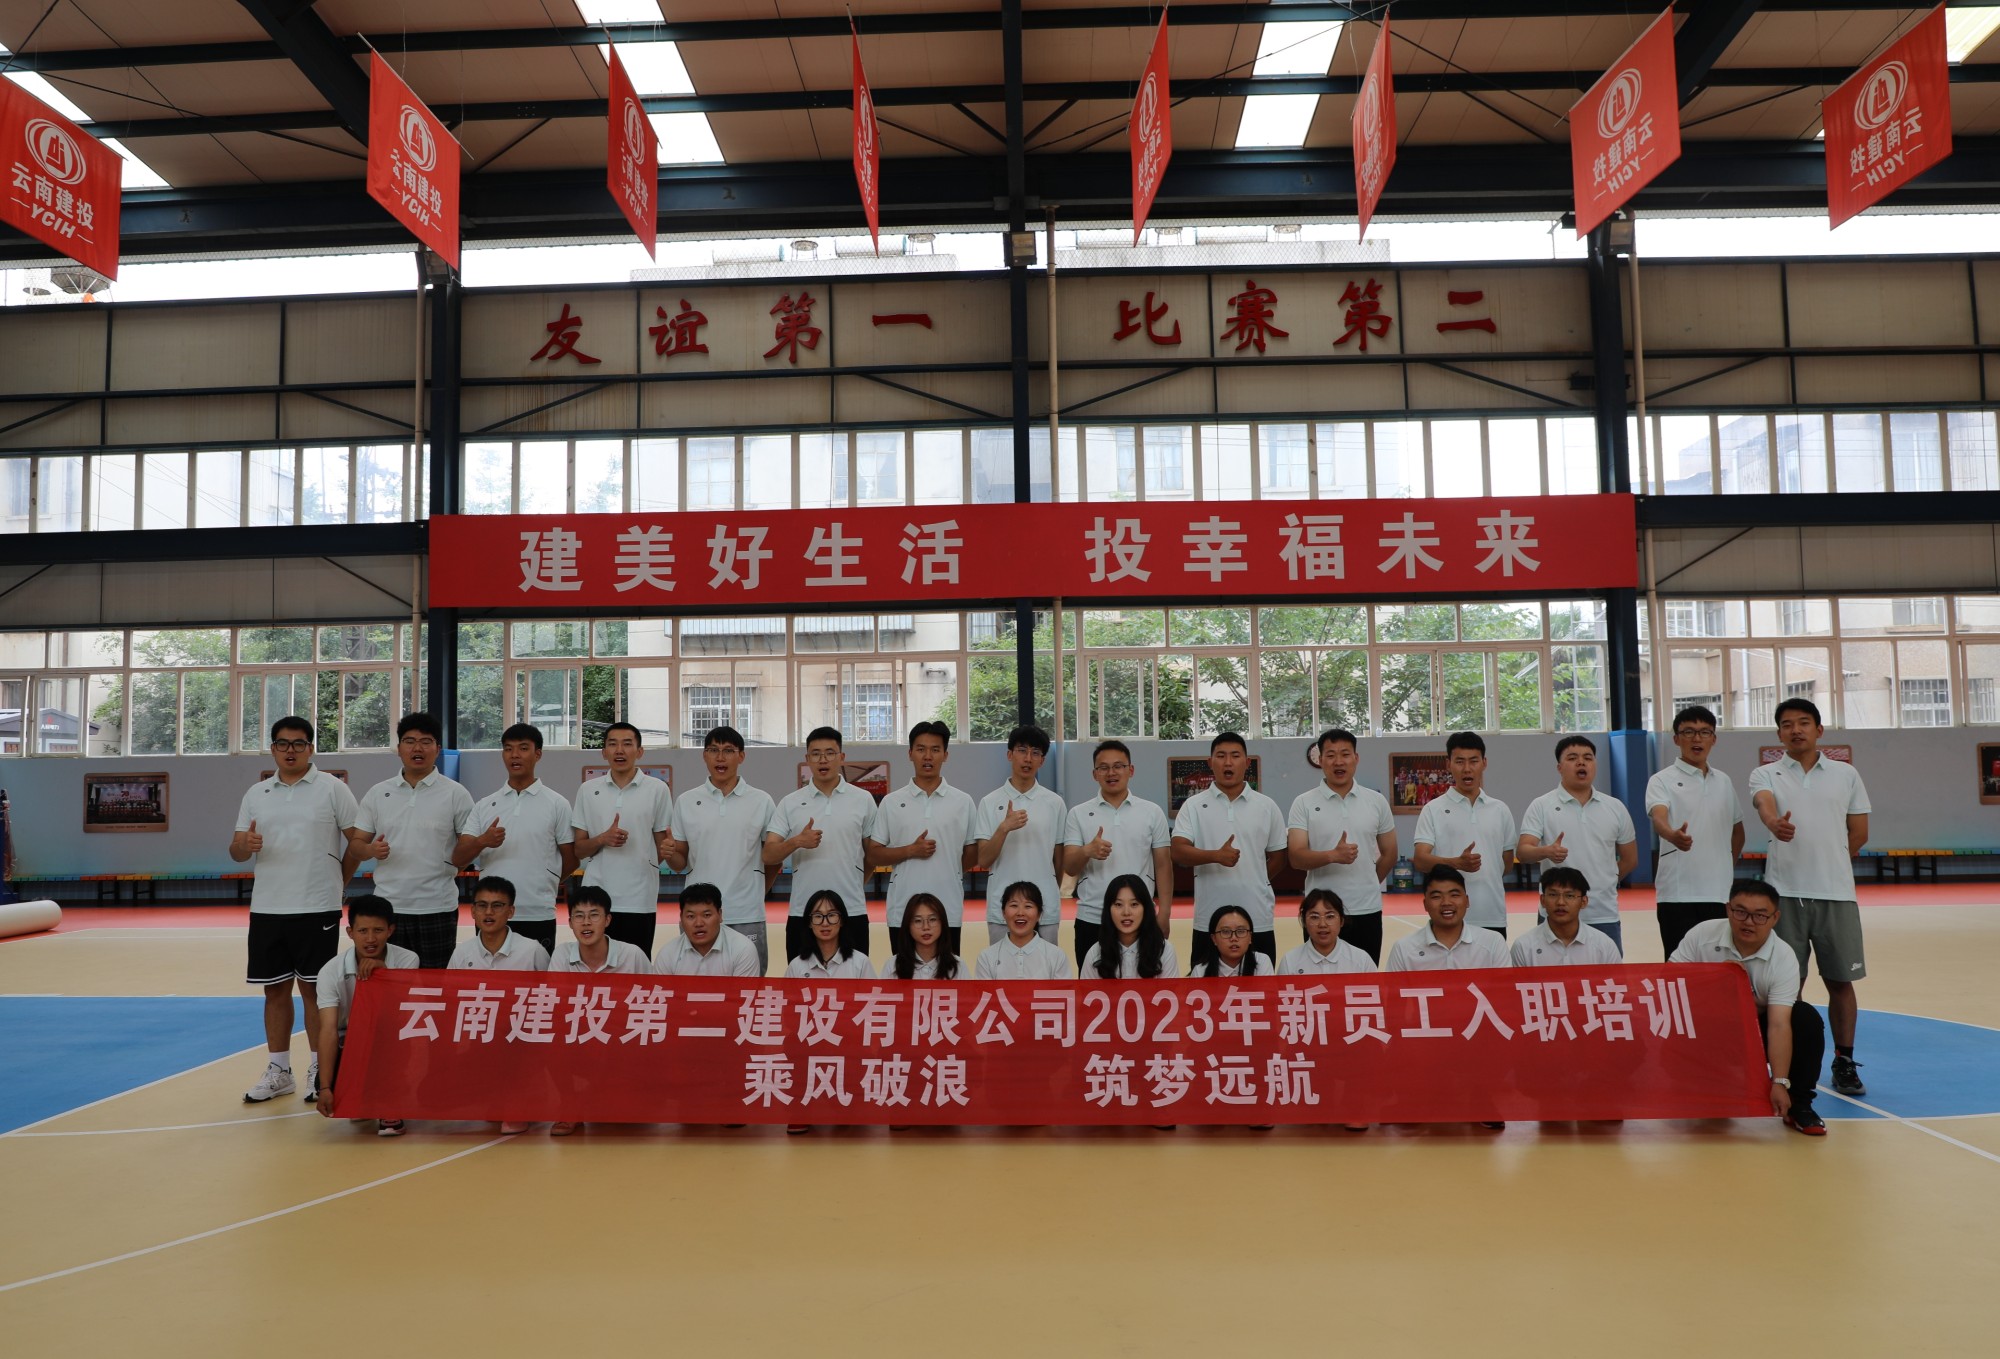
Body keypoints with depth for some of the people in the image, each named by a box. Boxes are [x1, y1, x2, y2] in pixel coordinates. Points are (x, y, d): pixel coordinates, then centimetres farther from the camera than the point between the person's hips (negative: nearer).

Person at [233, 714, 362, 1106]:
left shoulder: (332, 788, -3)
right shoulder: (256, 794, 11)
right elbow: (237, 850, 10)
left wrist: (337, 882, 1)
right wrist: (244, 845, -13)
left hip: (317, 910, -4)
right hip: (266, 909, 4)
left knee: (314, 989, 0)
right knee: (275, 989, 10)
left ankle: (319, 1071, 10)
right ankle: (278, 1071, 21)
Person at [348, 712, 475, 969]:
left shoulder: (456, 794, 0)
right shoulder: (377, 794, 7)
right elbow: (356, 842, 9)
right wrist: (371, 850, -12)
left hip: (438, 908, -2)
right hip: (388, 906, 3)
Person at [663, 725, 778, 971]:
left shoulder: (761, 801, 1)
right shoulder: (686, 802, 5)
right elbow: (680, 863, 7)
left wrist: (758, 891, 10)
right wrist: (668, 853, -13)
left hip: (747, 916, -1)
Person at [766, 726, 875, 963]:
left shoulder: (863, 800, 3)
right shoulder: (789, 803, 3)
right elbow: (768, 856, -3)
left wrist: (853, 883, 7)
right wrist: (796, 842, -20)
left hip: (852, 912, 0)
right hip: (802, 913, 0)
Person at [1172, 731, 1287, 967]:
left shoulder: (1267, 806, 6)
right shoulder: (1193, 806, 1)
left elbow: (1277, 858, 12)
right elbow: (1179, 852, -9)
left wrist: (1250, 882, 4)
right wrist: (1216, 856, -24)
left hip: (1258, 920, 1)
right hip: (1209, 921, -1)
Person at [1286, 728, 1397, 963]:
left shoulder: (1377, 801, 5)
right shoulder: (1304, 803, -3)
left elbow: (1389, 854, 15)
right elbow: (1296, 857, -12)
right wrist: (1333, 856, -27)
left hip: (1367, 910, 2)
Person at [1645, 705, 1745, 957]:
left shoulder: (1724, 781, 14)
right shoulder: (1663, 780, -4)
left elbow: (1737, 830, 27)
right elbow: (1658, 817, -24)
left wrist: (1727, 867, 14)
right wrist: (1673, 835, -46)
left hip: (1720, 893, 5)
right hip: (1678, 894, -5)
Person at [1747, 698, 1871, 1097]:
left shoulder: (1846, 775, 8)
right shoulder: (1765, 775, 2)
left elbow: (1859, 833, 12)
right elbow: (1764, 804, -21)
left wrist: (1828, 866, 10)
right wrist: (1775, 823, -42)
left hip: (1837, 894, 1)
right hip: (1784, 895, -1)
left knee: (1840, 981, 7)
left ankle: (1844, 1064, 20)